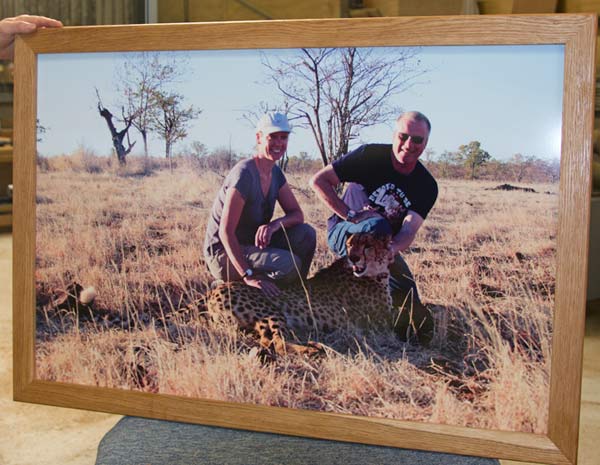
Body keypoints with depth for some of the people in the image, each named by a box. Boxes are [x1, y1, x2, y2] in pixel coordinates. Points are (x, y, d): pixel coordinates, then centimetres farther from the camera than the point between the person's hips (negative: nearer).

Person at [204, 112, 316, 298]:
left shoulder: (275, 173, 3)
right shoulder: (244, 174, -24)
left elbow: (297, 214, 3)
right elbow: (225, 232, -27)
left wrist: (275, 224, -21)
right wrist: (249, 276, -34)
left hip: (252, 244, 8)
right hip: (223, 254, -8)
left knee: (306, 234, -11)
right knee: (288, 263, -28)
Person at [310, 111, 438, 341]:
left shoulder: (427, 186, -8)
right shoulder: (370, 155, -17)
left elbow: (408, 231, -21)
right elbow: (318, 180, -19)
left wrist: (390, 249, -44)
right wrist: (351, 216, -25)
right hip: (344, 232, -4)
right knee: (377, 226, -39)